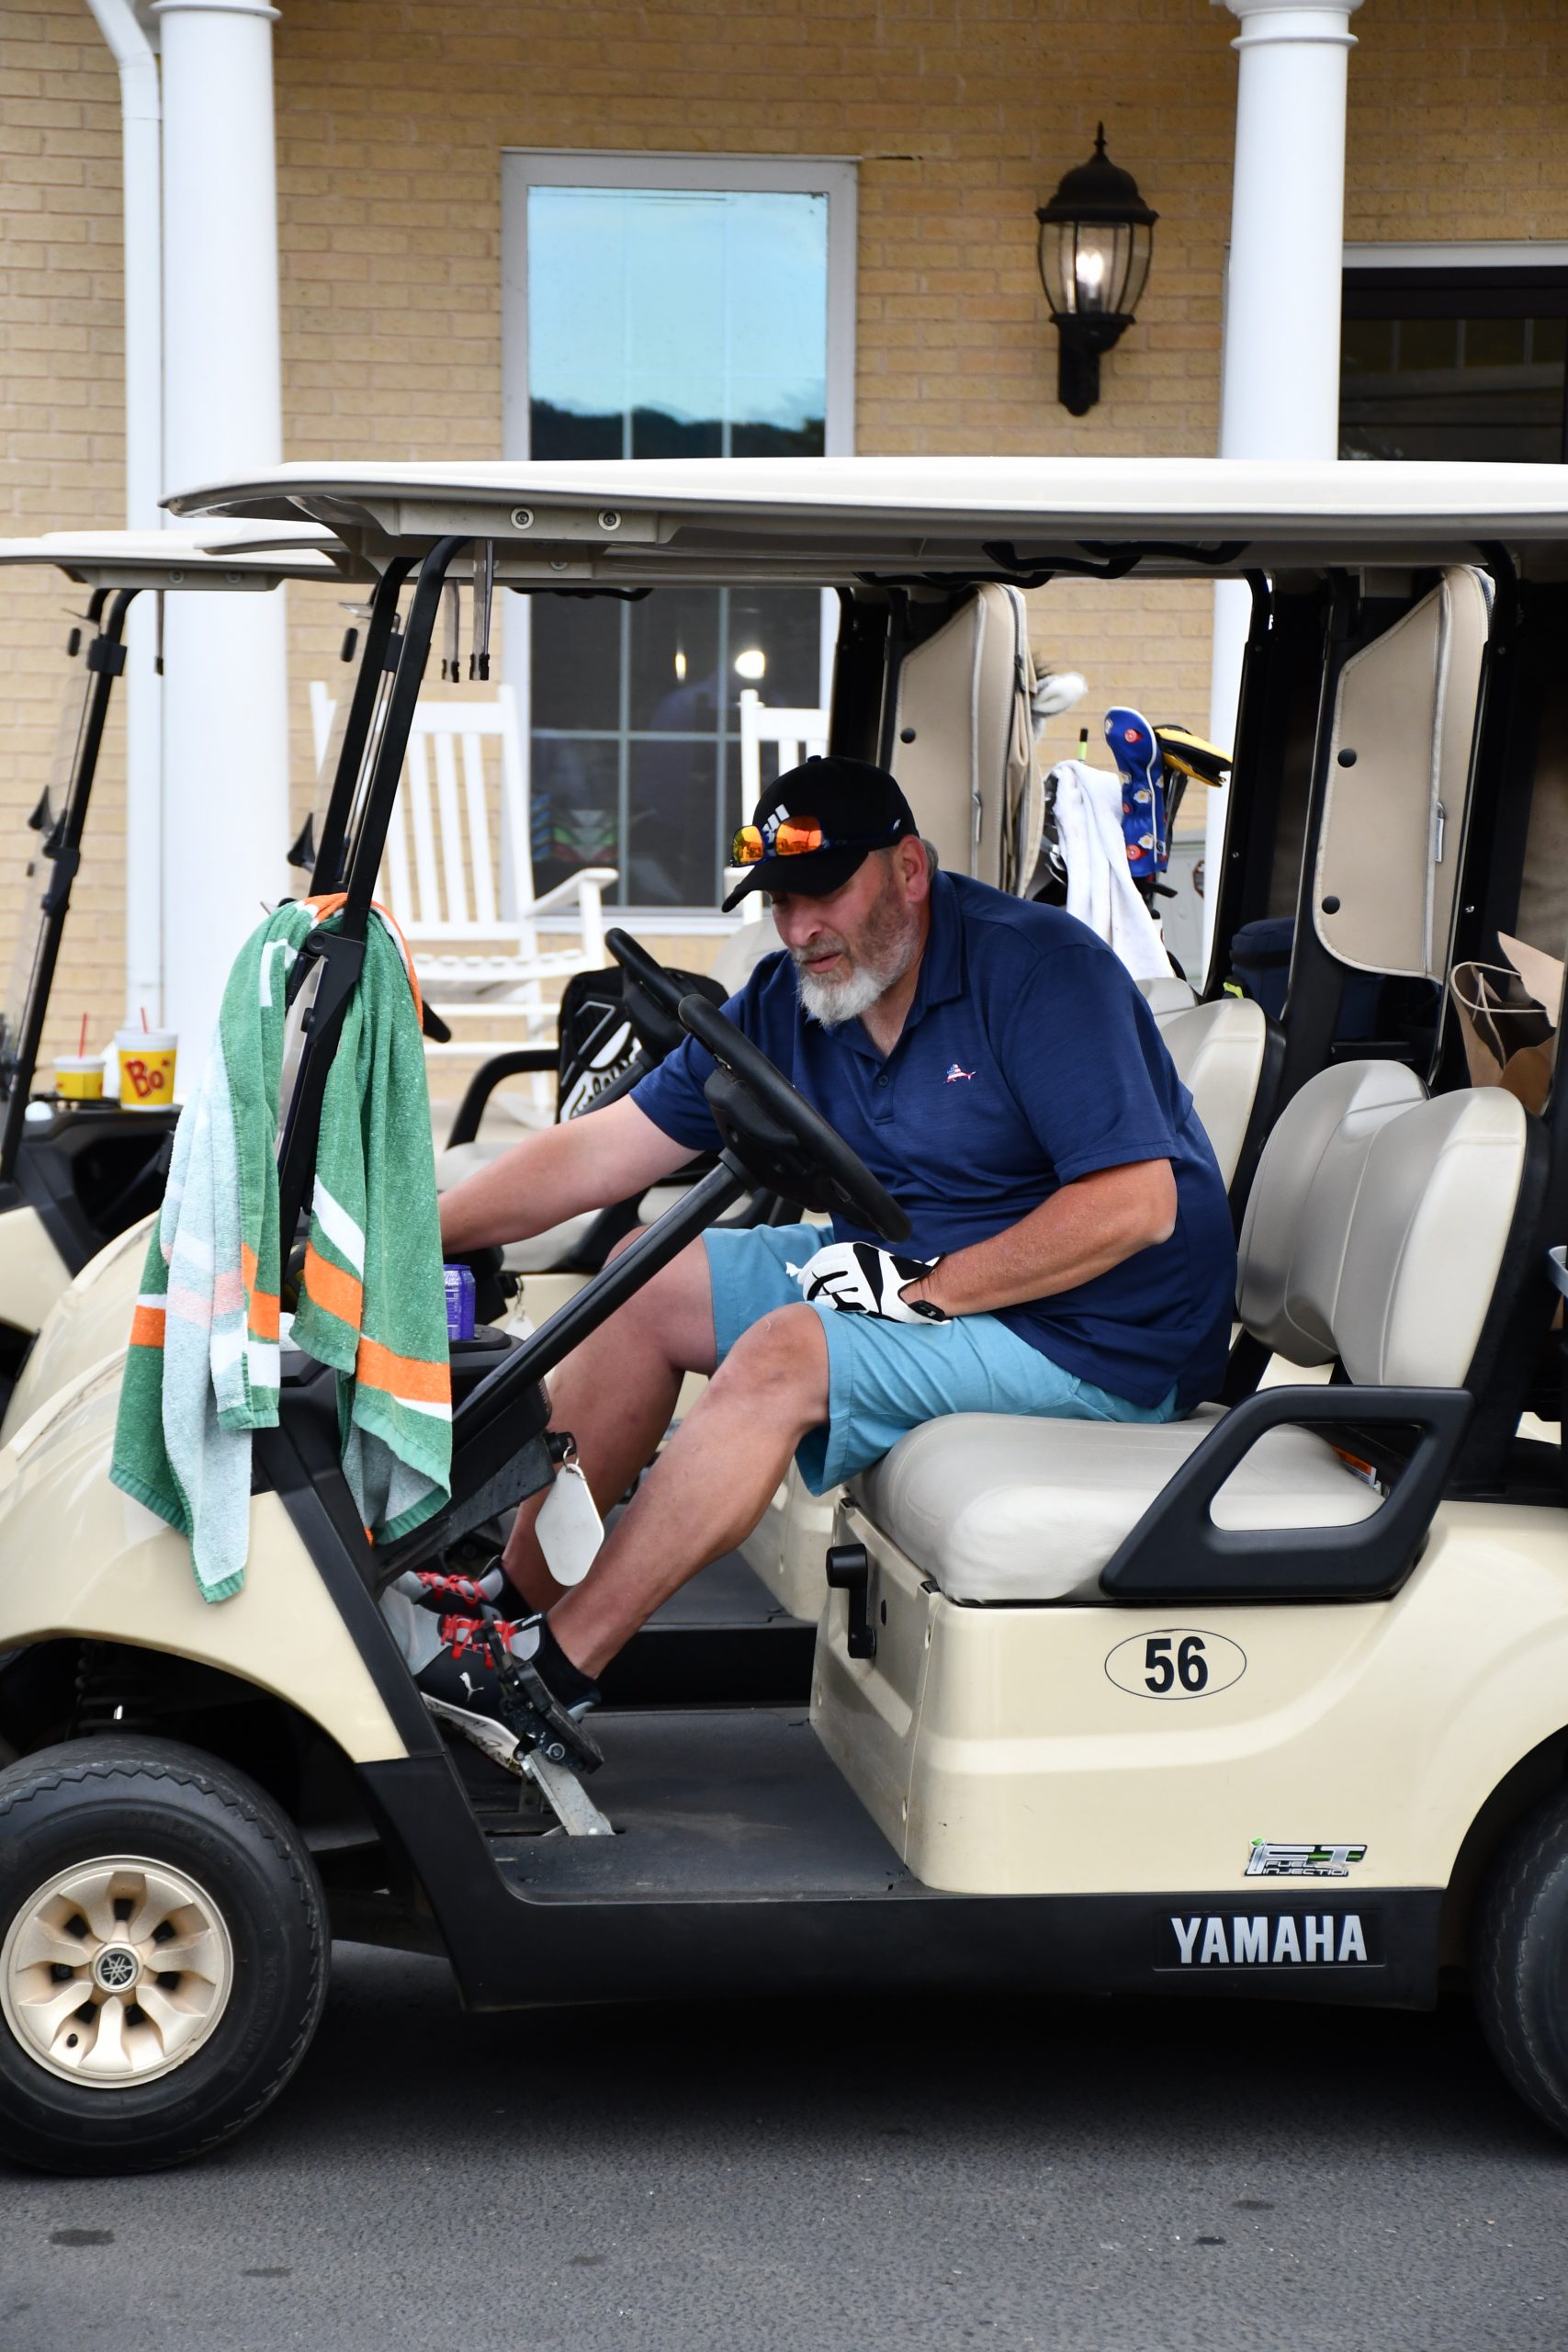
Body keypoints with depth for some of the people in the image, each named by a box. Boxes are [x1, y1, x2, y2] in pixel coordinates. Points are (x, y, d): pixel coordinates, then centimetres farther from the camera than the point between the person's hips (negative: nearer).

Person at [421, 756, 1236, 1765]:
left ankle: (554, 1668, -20)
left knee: (783, 1358, -26)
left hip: (1095, 1333, -9)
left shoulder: (1040, 968, -19)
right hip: (925, 1272, 9)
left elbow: (1137, 1203, -25)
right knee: (647, 1281, 2)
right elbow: (599, 1152, 2)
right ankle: (521, 1595, 5)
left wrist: (928, 1289, -25)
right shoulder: (788, 1003, 2)